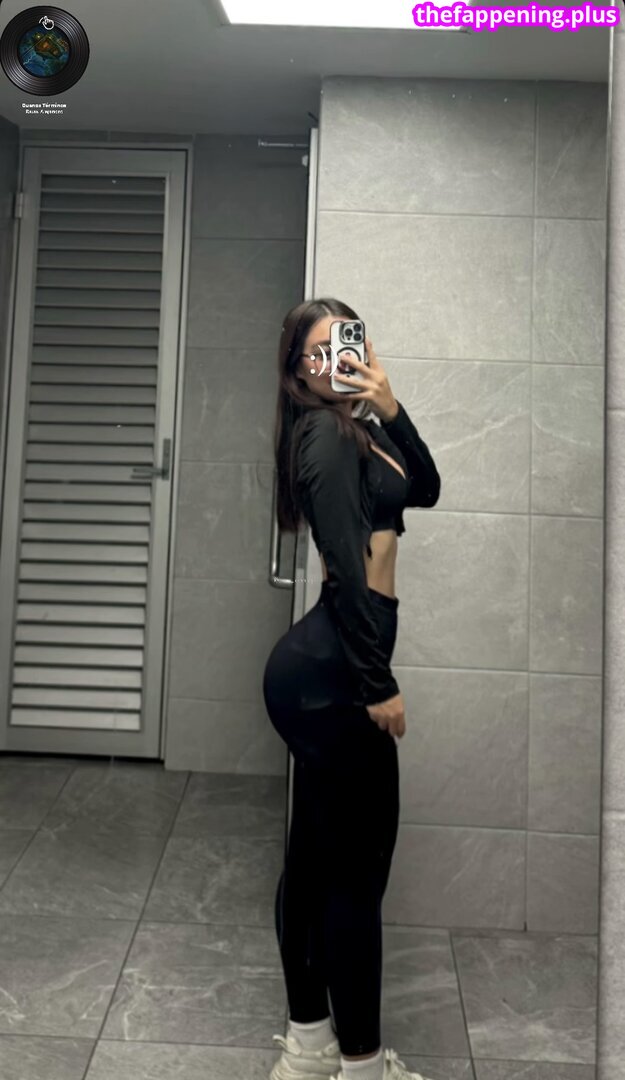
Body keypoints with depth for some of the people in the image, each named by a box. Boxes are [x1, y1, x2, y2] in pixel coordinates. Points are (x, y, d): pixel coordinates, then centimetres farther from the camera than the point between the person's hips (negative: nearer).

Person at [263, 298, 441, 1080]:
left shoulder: (357, 428, 17)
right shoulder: (327, 433, -11)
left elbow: (425, 489, 15)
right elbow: (346, 567, -18)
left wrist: (391, 409, 1)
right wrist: (378, 683, -18)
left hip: (321, 671, 10)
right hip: (330, 673, -10)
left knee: (316, 858, 15)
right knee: (357, 867, 1)